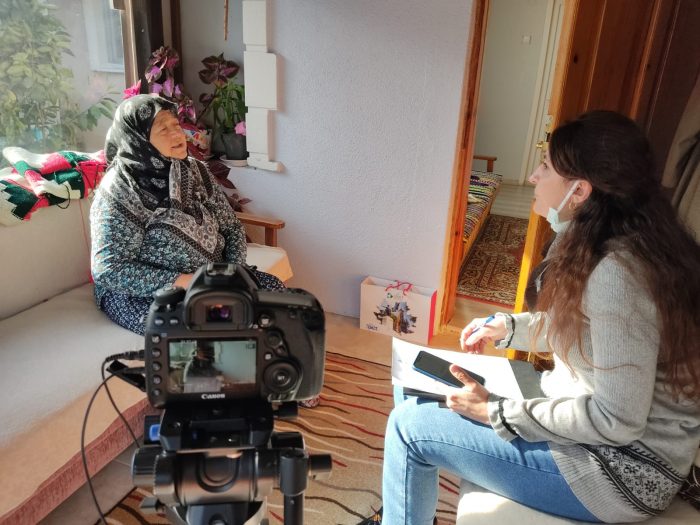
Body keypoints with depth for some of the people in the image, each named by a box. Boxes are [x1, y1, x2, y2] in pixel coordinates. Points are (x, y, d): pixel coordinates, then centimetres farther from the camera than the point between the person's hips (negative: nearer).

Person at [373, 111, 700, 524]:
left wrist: (497, 411, -19)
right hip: (594, 418, 9)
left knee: (410, 425, -9)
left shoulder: (617, 274, -29)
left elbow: (617, 421, -27)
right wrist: (507, 327, 3)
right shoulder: (598, 244, 1)